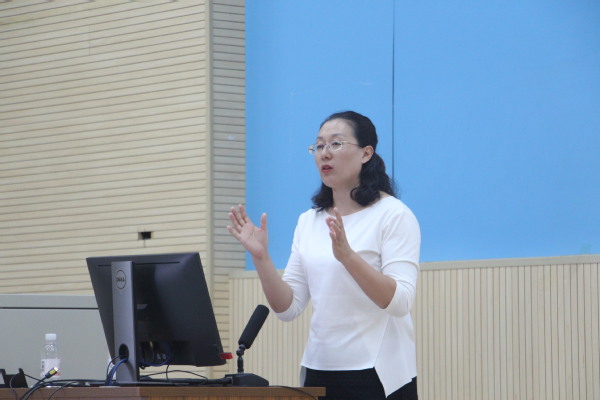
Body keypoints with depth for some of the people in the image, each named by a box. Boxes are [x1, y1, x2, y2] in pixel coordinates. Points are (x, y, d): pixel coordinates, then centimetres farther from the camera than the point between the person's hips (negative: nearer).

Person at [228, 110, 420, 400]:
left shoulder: (393, 215, -7)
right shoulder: (309, 222, 10)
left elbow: (399, 302, -18)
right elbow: (288, 308, 6)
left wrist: (347, 256, -30)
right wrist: (260, 256, -8)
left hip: (378, 375, -5)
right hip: (320, 373, 6)